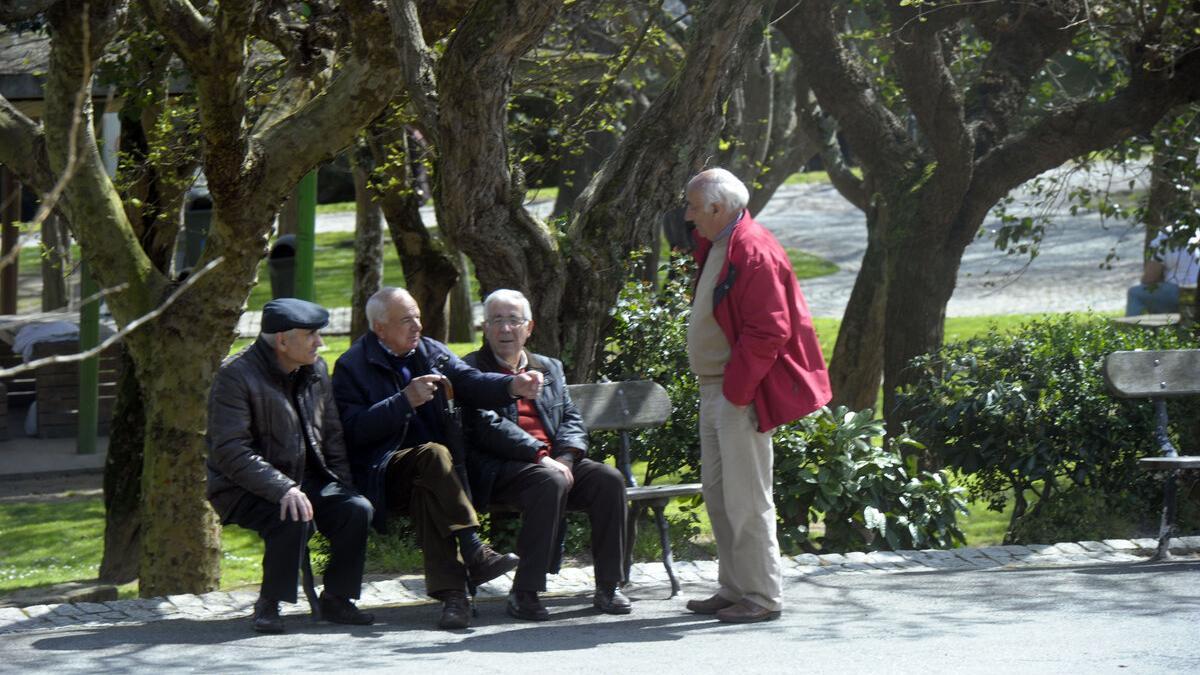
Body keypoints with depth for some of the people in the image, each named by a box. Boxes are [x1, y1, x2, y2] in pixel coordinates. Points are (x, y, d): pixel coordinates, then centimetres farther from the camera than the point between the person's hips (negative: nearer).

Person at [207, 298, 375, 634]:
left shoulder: (316, 370, 10)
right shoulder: (236, 375, -14)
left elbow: (332, 435, 18)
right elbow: (230, 452, -22)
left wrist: (342, 486, 1)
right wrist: (283, 490, -33)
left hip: (307, 479, 6)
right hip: (245, 489, -6)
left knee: (358, 509, -19)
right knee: (294, 518, -35)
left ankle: (336, 599, -3)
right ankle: (268, 605, -14)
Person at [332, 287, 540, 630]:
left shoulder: (431, 352, 16)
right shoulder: (352, 367, 1)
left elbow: (474, 384, 3)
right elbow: (354, 430, -11)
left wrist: (513, 385, -17)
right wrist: (405, 401, -18)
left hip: (426, 473, 4)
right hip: (383, 473, -4)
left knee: (427, 493, -32)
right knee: (433, 455, -33)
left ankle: (451, 593, -41)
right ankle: (473, 553, -39)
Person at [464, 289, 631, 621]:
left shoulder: (549, 368, 25)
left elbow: (572, 420, 16)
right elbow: (487, 426, -8)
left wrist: (564, 458, -7)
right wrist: (540, 457, -18)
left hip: (554, 463, 6)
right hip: (500, 469, -6)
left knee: (609, 479, -21)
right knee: (551, 482, -36)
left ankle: (608, 587, -15)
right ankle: (524, 592, -33)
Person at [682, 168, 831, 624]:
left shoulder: (755, 253, -19)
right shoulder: (714, 246, 12)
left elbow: (767, 333, -22)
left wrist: (736, 391, -20)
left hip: (741, 393, -10)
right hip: (714, 388, 10)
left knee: (745, 499, -6)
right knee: (717, 494, 15)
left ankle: (763, 597, 0)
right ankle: (734, 589, 23)